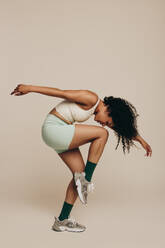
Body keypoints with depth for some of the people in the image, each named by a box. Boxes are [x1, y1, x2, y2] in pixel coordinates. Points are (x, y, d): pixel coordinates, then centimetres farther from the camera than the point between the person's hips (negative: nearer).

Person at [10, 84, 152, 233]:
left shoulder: (97, 107, 11)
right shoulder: (91, 99, -17)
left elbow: (127, 125, 22)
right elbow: (61, 92, -18)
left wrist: (141, 140, 30)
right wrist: (30, 88, -18)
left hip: (61, 135, 10)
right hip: (53, 129, -9)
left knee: (80, 174, 6)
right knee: (102, 134, -13)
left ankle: (62, 220, 14)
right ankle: (86, 180, -4)